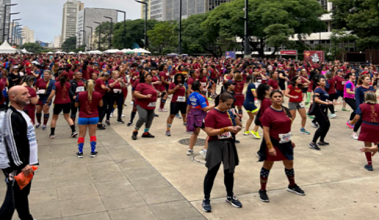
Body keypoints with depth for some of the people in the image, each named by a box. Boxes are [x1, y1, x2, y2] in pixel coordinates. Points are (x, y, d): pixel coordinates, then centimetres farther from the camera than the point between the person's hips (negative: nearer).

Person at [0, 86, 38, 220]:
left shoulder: (21, 113, 13)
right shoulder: (11, 115, -18)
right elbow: (12, 143, -24)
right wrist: (21, 165, -24)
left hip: (25, 164, 10)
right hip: (16, 167, -10)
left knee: (23, 194, 20)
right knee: (13, 199, -5)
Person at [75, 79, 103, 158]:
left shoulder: (80, 95, -13)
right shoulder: (98, 95, -11)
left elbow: (76, 105, 1)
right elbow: (100, 105, 3)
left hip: (82, 117, -1)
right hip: (94, 117, 1)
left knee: (81, 135, 12)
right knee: (93, 134, 13)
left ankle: (80, 152, 18)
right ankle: (93, 152, 18)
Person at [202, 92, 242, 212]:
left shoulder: (229, 113, 10)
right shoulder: (211, 114, -13)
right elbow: (209, 132, -18)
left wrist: (235, 129, -2)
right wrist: (226, 129, -23)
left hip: (229, 144, 7)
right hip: (216, 145, -7)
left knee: (229, 171, 13)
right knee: (212, 172, -1)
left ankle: (230, 196, 32)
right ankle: (206, 199, 13)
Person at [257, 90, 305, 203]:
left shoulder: (286, 110, 4)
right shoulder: (268, 112, -17)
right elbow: (266, 131, -19)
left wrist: (290, 140, 17)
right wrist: (270, 147, -23)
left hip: (285, 143, 7)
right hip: (273, 143, -7)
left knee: (289, 164, 19)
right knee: (267, 166, 6)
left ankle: (292, 186, 42)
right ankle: (262, 190, 20)